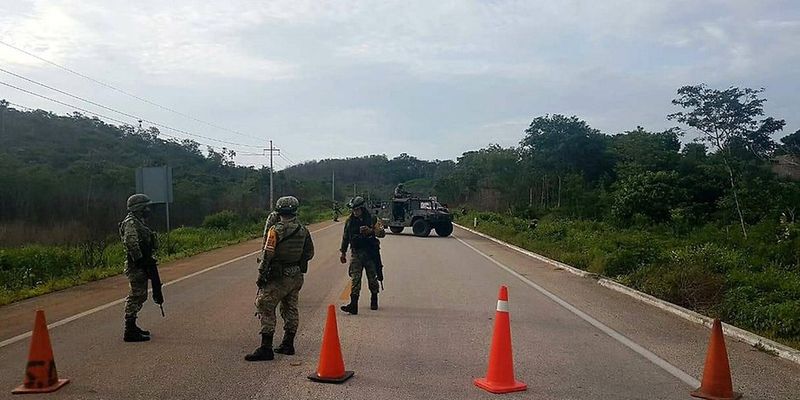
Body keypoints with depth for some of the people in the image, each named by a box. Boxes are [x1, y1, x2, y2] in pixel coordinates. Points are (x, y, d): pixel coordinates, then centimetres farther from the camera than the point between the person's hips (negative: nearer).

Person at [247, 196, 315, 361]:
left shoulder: (276, 230, -15)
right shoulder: (303, 230, 3)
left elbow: (268, 256, -17)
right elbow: (309, 253, 10)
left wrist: (261, 276, -10)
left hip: (278, 277, -7)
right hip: (297, 276, 7)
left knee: (265, 307, -2)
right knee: (291, 309, 17)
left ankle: (266, 348, -5)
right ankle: (288, 345, 25)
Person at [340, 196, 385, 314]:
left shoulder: (372, 219, -3)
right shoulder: (350, 220, 5)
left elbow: (382, 233, -9)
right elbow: (345, 237, 15)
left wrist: (370, 231, -26)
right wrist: (343, 252, 15)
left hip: (370, 253, -1)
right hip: (355, 253, 2)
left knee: (372, 278, 10)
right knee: (355, 278, -7)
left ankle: (374, 300, 31)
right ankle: (353, 305, -13)